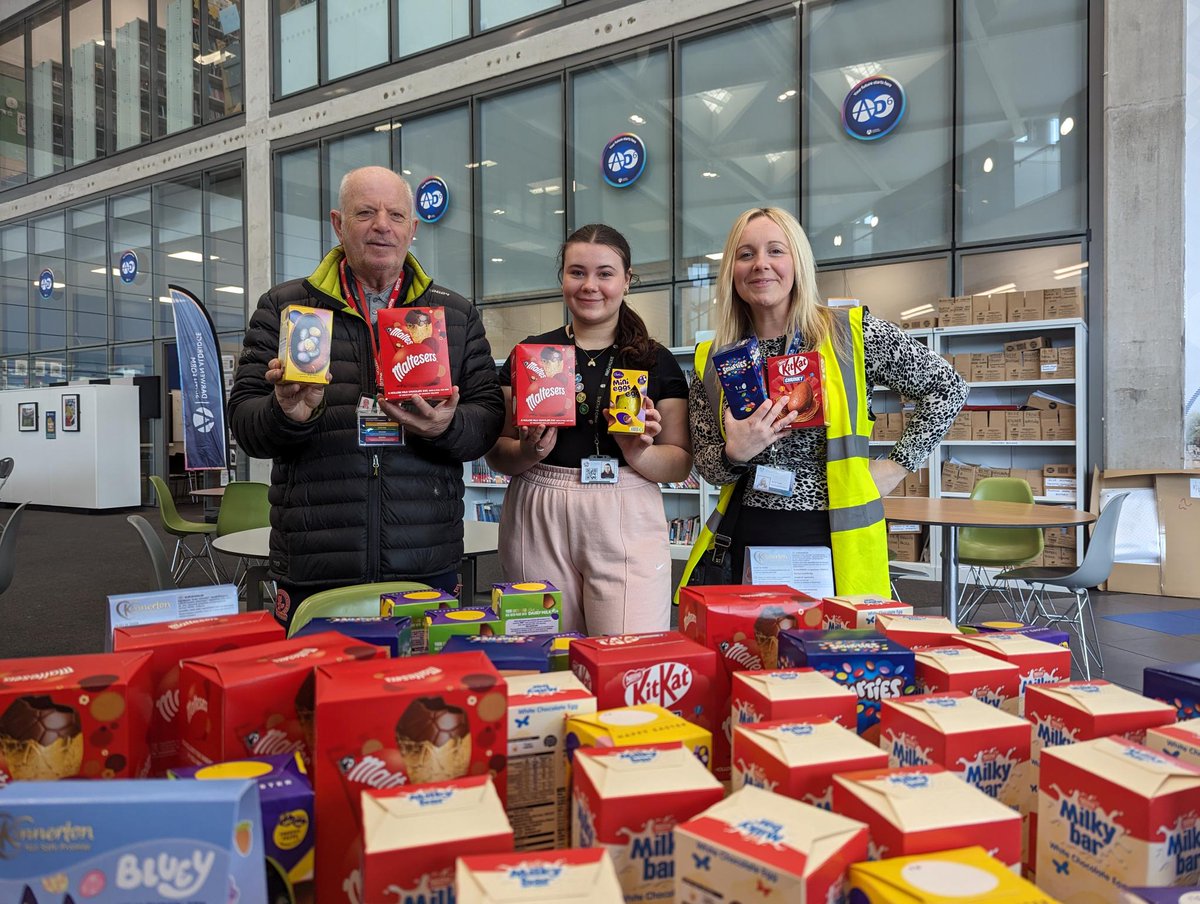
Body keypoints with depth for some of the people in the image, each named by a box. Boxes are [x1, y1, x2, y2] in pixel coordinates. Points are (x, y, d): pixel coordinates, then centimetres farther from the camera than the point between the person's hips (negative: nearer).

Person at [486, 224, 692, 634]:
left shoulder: (657, 361, 7)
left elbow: (681, 463, 6)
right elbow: (497, 453, 9)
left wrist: (640, 453, -13)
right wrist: (529, 452, -12)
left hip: (625, 523, 0)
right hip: (539, 524, 1)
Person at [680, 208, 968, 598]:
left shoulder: (854, 335, -5)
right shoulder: (712, 361, 3)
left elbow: (947, 389, 4)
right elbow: (707, 465, 6)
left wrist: (894, 467, -1)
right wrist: (734, 454, -15)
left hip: (837, 543, -2)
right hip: (747, 540, 2)